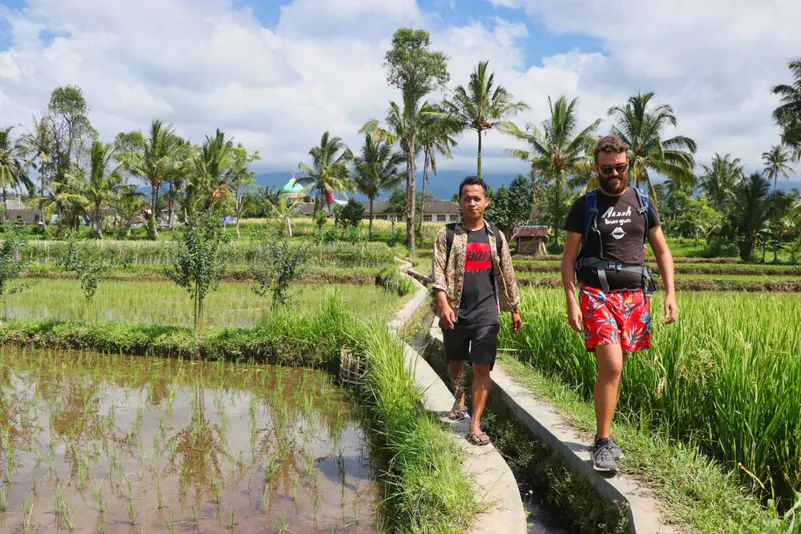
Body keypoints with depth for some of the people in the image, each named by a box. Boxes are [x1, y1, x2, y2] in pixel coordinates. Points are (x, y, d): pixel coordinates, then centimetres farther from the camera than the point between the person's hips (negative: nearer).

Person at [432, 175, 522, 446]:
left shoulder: (495, 236, 8)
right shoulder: (448, 234, 0)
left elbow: (506, 273, 14)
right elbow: (438, 271, -8)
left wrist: (514, 308, 16)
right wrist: (443, 303, -22)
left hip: (485, 312, 0)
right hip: (455, 312, 0)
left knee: (482, 367, -8)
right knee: (455, 362, 16)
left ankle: (475, 425, -2)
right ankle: (459, 400, 45)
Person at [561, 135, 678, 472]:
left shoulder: (643, 203, 11)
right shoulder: (584, 206, 2)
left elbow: (662, 251, 14)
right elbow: (568, 258, 1)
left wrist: (670, 292, 2)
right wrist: (571, 301, -9)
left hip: (634, 296, 3)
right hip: (597, 294, -3)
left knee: (615, 369, 7)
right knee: (611, 366, -16)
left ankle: (603, 435, 21)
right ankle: (603, 442, -6)